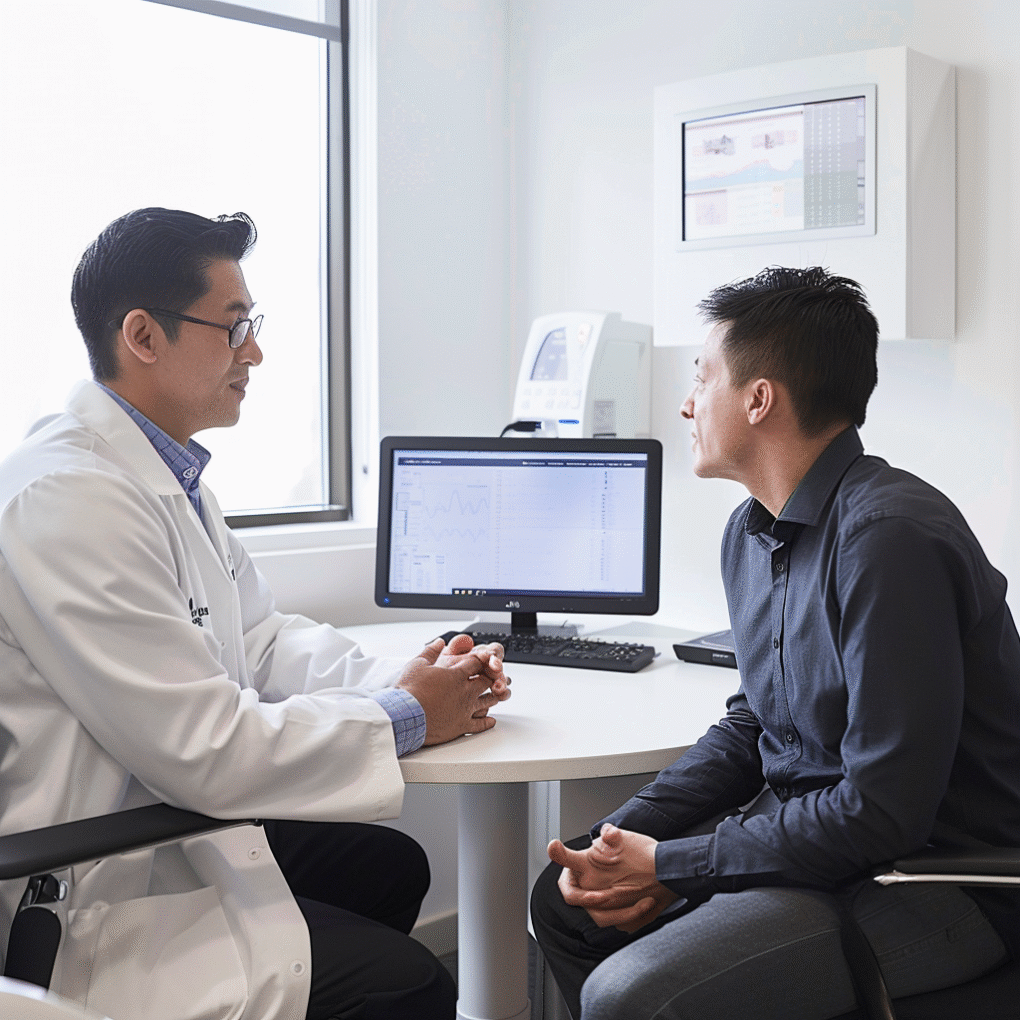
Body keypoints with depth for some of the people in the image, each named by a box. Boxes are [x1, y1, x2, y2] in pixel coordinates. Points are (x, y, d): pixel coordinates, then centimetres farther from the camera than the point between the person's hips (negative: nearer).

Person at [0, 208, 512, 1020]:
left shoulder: (166, 469, 7)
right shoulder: (69, 497, -26)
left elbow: (259, 637, 13)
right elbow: (202, 746, -27)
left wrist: (400, 679, -5)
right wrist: (407, 718, -15)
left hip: (174, 824, 10)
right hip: (100, 899, -10)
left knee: (391, 863, 20)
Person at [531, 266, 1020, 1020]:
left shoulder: (890, 539, -25)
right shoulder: (752, 532, 6)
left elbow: (883, 812, -25)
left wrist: (669, 867, -16)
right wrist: (624, 837, 0)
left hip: (940, 879, -9)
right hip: (807, 823, 9)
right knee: (566, 900, 11)